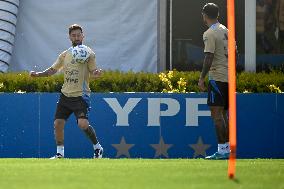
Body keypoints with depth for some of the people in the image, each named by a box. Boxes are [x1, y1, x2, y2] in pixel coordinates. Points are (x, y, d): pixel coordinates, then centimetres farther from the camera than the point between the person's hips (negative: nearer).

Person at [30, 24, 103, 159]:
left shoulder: (88, 54, 0)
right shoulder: (65, 55, 12)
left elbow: (93, 72, -6)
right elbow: (52, 70, 15)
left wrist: (97, 73, -29)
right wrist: (37, 74, 0)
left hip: (81, 96, -5)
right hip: (65, 95, 5)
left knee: (83, 124, -21)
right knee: (58, 123, -3)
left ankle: (98, 148, 0)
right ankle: (60, 153, 13)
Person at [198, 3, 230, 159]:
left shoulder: (210, 34, -11)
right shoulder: (225, 31, 12)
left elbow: (209, 58, -17)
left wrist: (202, 78, -13)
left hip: (217, 78, -8)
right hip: (229, 77, 8)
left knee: (216, 114, -9)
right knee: (224, 114, 13)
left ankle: (222, 150, -13)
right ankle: (227, 148, 14)